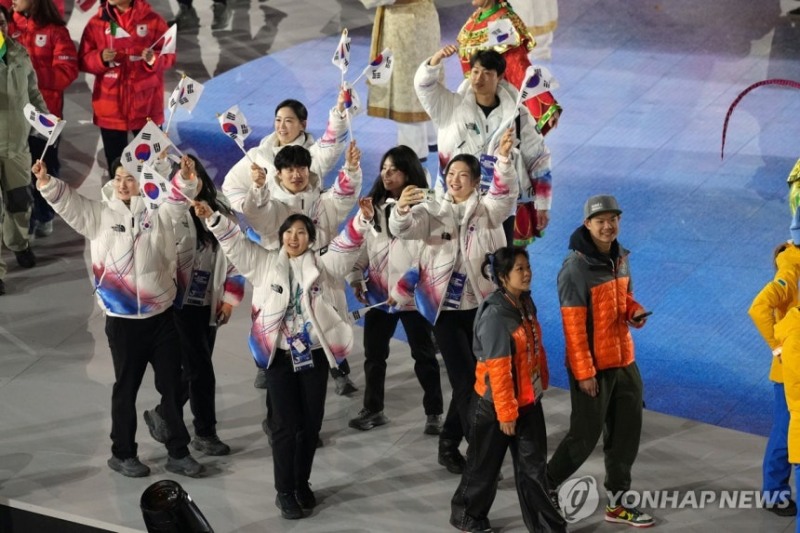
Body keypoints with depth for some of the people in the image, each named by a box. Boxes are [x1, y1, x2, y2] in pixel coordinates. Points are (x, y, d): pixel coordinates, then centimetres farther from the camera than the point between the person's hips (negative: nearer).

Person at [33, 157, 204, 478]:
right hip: (122, 320, -2)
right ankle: (122, 454, 20)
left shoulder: (159, 212, 4)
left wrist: (185, 175, -29)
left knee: (172, 385, 9)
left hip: (162, 315, 2)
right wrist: (46, 183, -28)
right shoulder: (99, 216, 1)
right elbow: (67, 203, -10)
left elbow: (182, 195, -7)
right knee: (126, 387, 8)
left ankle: (178, 452, 19)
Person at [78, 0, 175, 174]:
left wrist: (154, 59, -22)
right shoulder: (96, 23, 2)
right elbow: (83, 60, 2)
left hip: (146, 106, -1)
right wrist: (101, 58, -18)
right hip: (110, 108, 2)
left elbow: (169, 57, -1)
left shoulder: (153, 20, -3)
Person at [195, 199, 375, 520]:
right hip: (279, 357, -1)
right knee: (285, 424, -1)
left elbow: (346, 246, -7)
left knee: (311, 422, 9)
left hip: (315, 355, 1)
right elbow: (235, 243, 0)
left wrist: (362, 220, -25)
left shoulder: (322, 263, 6)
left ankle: (302, 483, 26)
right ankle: (284, 491, 8)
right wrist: (212, 219, -15)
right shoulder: (264, 263, 7)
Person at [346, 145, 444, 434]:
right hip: (378, 292, 5)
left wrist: (404, 287, -19)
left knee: (423, 354, 6)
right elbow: (361, 241, 12)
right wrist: (356, 277, 2)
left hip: (412, 295, -5)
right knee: (373, 353, 12)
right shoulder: (374, 205, 7)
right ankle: (373, 409, 26)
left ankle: (434, 413, 17)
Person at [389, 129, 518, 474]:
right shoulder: (432, 211, 1)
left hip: (480, 305, 2)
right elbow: (402, 229, -16)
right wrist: (402, 209, -40)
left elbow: (505, 193, -19)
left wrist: (504, 158, -39)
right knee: (466, 378, -7)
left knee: (471, 378, 9)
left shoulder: (487, 209, 2)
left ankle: (449, 443, 25)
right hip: (444, 306, -2)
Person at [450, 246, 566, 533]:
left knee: (533, 465, 10)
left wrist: (541, 384, 18)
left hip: (528, 400, 8)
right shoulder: (495, 315, -25)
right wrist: (506, 412, -20)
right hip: (495, 404, -7)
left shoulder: (526, 304, 2)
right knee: (485, 464, 11)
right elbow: (498, 370, -23)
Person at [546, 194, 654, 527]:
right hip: (593, 366, -8)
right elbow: (573, 325, -19)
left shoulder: (620, 258, 6)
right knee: (585, 436, -1)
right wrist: (584, 371, -19)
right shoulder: (576, 268, -18)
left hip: (624, 360, 8)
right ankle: (545, 488, 20)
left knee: (627, 432, 11)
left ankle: (617, 504, 22)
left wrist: (635, 312, -2)